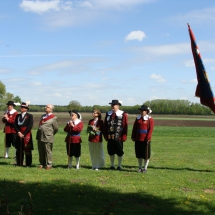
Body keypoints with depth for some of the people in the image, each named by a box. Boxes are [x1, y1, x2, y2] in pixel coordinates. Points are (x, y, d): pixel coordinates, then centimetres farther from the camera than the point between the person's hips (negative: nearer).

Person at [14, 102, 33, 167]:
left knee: (27, 150, -3)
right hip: (19, 135, 4)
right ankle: (19, 163, 14)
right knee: (19, 150, 6)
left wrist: (23, 134, -12)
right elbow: (15, 125, 8)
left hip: (27, 135, -4)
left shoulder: (30, 116, -1)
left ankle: (28, 164, 2)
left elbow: (30, 126, -8)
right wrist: (18, 132, -8)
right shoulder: (18, 116, 13)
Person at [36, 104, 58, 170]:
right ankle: (42, 164, 19)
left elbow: (56, 128, -2)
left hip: (47, 137, -6)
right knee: (41, 151, 10)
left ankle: (49, 165, 7)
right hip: (40, 137, 7)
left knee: (48, 151, -1)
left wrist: (50, 134, 5)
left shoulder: (53, 118, -5)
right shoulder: (43, 116, 16)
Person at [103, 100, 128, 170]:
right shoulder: (108, 114, 9)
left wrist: (123, 137, -9)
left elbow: (125, 127, -5)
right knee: (111, 152, 10)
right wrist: (106, 135, 3)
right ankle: (112, 165, 23)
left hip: (118, 137, -3)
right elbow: (105, 126, 9)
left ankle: (119, 166, 17)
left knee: (119, 152, 6)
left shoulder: (123, 115, -2)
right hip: (110, 137, 3)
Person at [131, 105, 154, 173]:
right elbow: (134, 128, 10)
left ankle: (145, 168, 12)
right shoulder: (138, 118, 9)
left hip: (145, 140, -4)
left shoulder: (150, 119, -4)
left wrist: (148, 138, -16)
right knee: (139, 154, 9)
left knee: (146, 155, 3)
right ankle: (140, 168, 19)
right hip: (138, 139, 5)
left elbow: (150, 129, -10)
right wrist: (133, 137, 4)